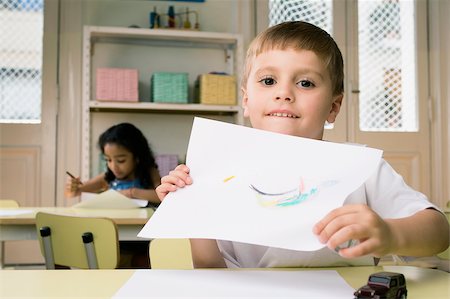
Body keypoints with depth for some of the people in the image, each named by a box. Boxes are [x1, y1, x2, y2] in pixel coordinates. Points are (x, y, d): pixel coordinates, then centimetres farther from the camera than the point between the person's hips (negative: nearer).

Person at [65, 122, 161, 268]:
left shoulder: (149, 175, -3)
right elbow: (71, 193, 3)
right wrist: (73, 189, -21)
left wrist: (133, 192, -22)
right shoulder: (107, 178, 4)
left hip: (142, 243, -2)